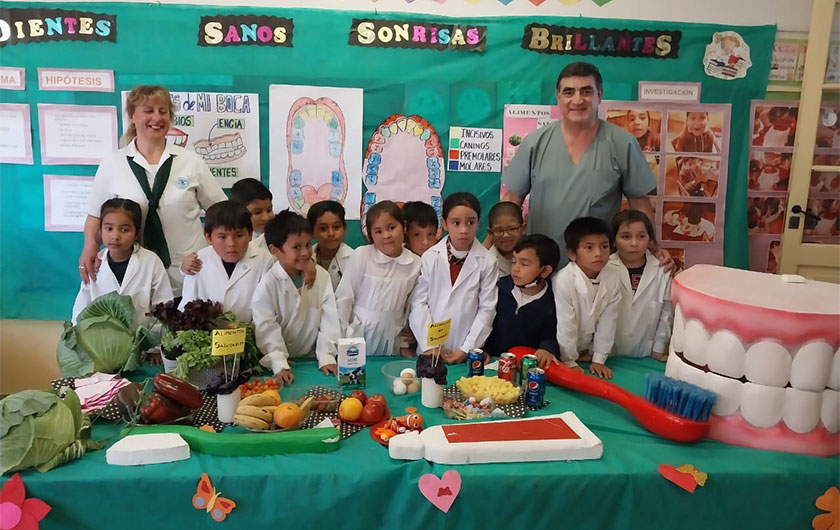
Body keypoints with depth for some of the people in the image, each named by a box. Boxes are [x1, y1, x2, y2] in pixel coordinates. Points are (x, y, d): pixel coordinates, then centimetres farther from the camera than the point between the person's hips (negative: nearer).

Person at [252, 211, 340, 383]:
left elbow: (329, 318, -3)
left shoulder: (322, 276, -3)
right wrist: (279, 365, -21)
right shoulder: (268, 285, -11)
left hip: (313, 359, 2)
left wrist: (326, 356, -9)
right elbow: (266, 328, -13)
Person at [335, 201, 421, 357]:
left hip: (392, 343, 2)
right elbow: (343, 298, -6)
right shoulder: (361, 256, -12)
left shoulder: (416, 265, -5)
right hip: (358, 337, -2)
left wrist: (405, 344, 9)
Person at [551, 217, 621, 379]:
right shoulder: (563, 280, -30)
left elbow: (608, 321, -6)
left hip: (589, 352, 4)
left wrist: (599, 359, -4)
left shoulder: (612, 279, -14)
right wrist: (569, 362, -16)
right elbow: (565, 324, -23)